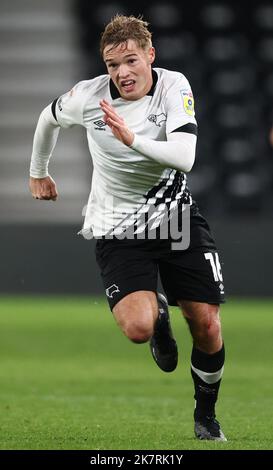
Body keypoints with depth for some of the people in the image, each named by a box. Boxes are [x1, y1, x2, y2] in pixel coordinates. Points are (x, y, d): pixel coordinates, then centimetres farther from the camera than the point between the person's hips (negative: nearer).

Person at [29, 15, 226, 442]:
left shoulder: (174, 87, -15)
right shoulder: (88, 95, -12)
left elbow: (185, 157, -28)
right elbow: (49, 118, 12)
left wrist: (132, 139, -41)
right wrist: (38, 171, 25)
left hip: (176, 214, 1)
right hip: (118, 227, -1)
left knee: (207, 328, -3)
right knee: (138, 327, -23)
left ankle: (206, 415, 24)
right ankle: (159, 313, 17)